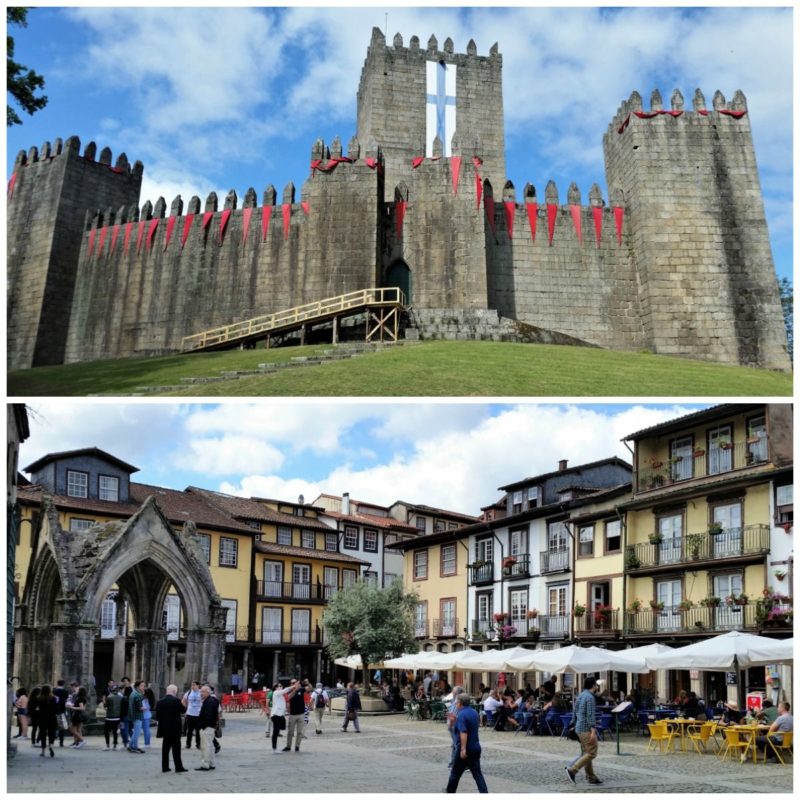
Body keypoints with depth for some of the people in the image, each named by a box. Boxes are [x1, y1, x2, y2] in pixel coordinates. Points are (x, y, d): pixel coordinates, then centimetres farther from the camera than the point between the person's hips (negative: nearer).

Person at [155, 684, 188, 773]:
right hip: (174, 728, -5)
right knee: (176, 748, 0)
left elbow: (157, 716, 4)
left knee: (165, 748, 11)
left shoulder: (160, 701, 2)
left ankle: (165, 767, 12)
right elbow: (182, 710, -5)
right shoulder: (176, 700, -13)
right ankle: (178, 767, 0)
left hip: (164, 728, 5)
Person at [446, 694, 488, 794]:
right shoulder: (474, 712, 9)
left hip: (466, 749, -7)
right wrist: (456, 720, 23)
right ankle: (485, 794, -5)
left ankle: (450, 792, 25)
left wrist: (463, 749, -31)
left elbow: (463, 732, -27)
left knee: (455, 773, 11)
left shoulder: (461, 714, -17)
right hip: (476, 747, 7)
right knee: (477, 773, 6)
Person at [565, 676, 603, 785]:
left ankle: (591, 777, 14)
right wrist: (593, 731, -24)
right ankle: (572, 770, -15)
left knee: (585, 753, 12)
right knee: (592, 753, -8)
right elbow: (590, 715, -21)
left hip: (579, 728, 10)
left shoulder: (580, 696, 15)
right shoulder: (590, 697, -14)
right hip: (587, 729, -10)